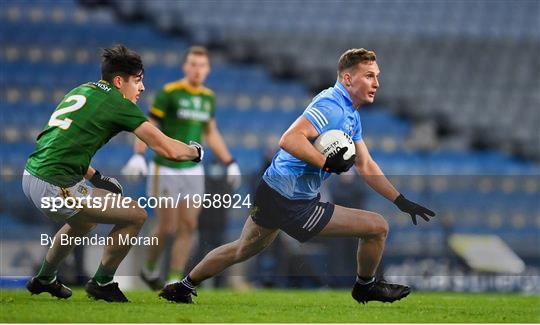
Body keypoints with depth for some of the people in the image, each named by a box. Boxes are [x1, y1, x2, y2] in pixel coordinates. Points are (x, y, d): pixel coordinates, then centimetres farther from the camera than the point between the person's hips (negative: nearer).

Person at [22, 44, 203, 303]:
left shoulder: (83, 90, 16)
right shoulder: (118, 104, -7)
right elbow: (169, 150, -8)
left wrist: (96, 178, 25)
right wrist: (196, 152, 12)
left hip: (31, 176, 9)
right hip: (55, 187, -9)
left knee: (85, 220, 36)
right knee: (136, 215, 0)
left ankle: (44, 279, 47)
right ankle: (102, 283, 12)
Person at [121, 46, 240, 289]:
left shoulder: (208, 97, 8)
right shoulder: (169, 93, -10)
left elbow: (211, 134, 19)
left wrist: (230, 164, 15)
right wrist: (138, 156, -27)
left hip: (192, 171, 5)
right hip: (166, 171, -5)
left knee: (188, 228, -2)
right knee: (167, 228, -4)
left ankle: (173, 282, 4)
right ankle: (149, 270, 23)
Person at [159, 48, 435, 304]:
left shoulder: (351, 115, 14)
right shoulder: (332, 105, -19)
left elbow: (366, 167, 17)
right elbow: (290, 140, -31)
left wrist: (402, 202, 13)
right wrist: (329, 163, -29)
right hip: (291, 205, -11)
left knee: (243, 249, 29)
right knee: (377, 227, -7)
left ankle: (182, 288, 40)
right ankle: (366, 287, 19)